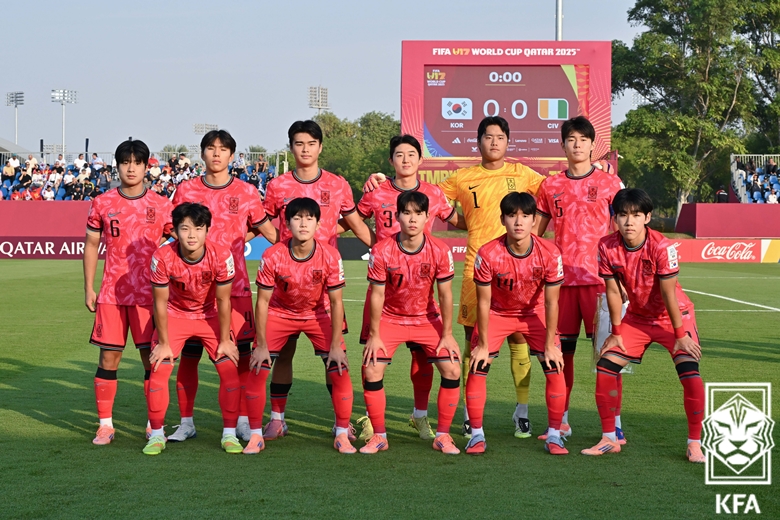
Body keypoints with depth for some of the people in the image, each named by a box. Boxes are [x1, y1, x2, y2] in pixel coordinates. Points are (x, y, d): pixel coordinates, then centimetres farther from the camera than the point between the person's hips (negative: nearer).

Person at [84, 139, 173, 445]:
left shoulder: (161, 206, 2)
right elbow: (91, 246, 10)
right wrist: (88, 288, 5)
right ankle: (105, 424, 10)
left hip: (149, 294, -1)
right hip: (111, 293, 1)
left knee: (152, 357, -1)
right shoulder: (102, 204, 4)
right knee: (109, 357, 1)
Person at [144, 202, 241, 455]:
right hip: (175, 315, 0)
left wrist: (224, 340, -9)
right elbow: (160, 303, -17)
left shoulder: (221, 256, -28)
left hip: (210, 316, 0)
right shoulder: (162, 257, -29)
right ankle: (156, 435, 5)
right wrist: (164, 343, -11)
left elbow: (223, 301, -16)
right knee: (158, 370, -11)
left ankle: (229, 434, 5)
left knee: (230, 370, -10)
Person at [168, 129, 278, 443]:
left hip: (235, 284, 0)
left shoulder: (246, 192, 5)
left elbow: (270, 232, 12)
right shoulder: (186, 190, 5)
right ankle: (186, 422, 14)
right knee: (189, 354, 3)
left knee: (241, 352, -1)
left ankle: (243, 421, 11)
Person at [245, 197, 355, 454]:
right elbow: (263, 301, -16)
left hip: (318, 314, 0)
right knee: (257, 370, -11)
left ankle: (342, 435, 6)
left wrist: (335, 345, -15)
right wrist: (261, 345, -16)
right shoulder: (272, 256, -25)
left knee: (340, 370, -10)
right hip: (280, 313, 0)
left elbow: (335, 302, -15)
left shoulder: (330, 256, -24)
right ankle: (256, 435, 5)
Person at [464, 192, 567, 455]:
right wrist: (483, 344, -13)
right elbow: (483, 302, -18)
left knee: (555, 367, -11)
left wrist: (549, 344, -12)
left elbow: (551, 303, -15)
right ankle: (477, 435, 1)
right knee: (477, 367, -13)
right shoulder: (488, 254, -28)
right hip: (496, 313, -1)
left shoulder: (549, 254, -25)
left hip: (534, 313, 1)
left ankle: (554, 435, 2)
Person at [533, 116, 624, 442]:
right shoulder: (551, 186, 10)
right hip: (561, 278, 3)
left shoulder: (609, 183, 4)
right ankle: (561, 422, 17)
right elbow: (534, 232, 16)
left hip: (598, 277, -2)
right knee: (561, 349, 7)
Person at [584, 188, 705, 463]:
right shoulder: (607, 247, -16)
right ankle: (609, 439, 9)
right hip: (637, 317, 4)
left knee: (690, 373, -21)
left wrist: (680, 335, -16)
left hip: (674, 316, -4)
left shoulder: (662, 247, -27)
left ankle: (695, 444, -7)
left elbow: (669, 293, -22)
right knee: (605, 367, -5)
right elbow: (613, 291, -7)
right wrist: (616, 332, -2)